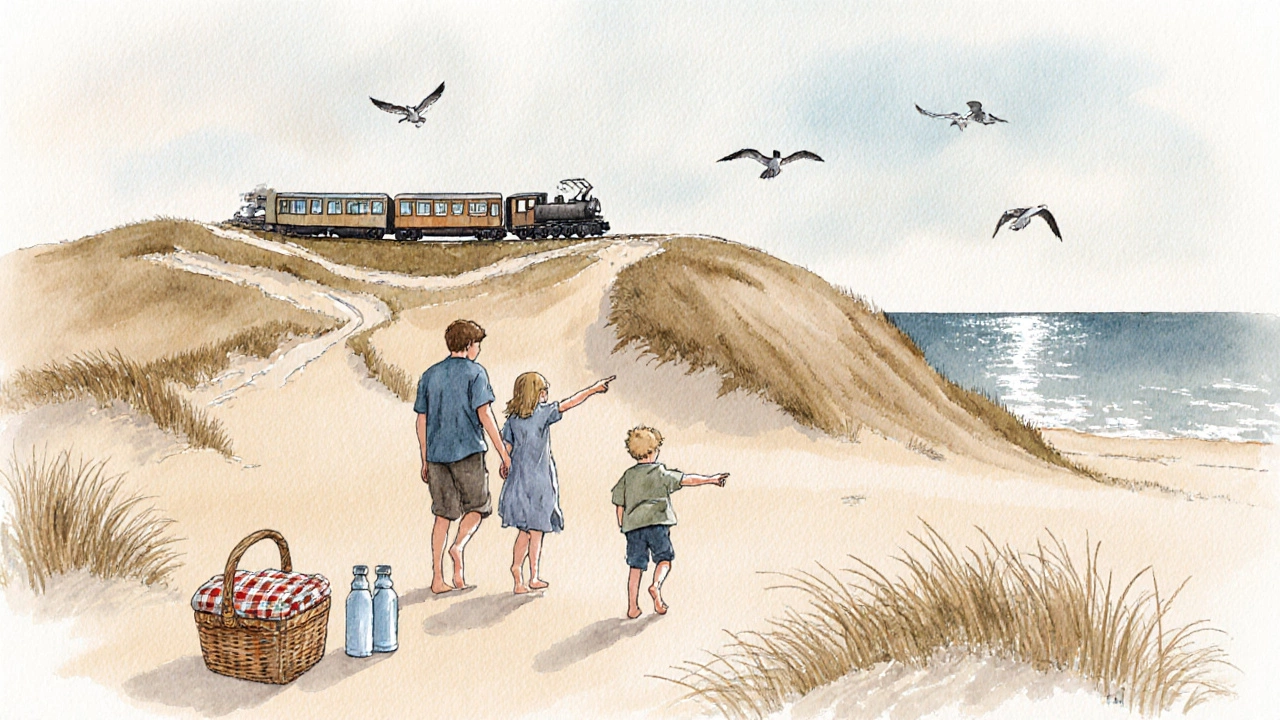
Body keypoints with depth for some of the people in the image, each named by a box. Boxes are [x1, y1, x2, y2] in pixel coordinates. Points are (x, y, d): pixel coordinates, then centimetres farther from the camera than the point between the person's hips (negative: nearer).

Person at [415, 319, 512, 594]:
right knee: (477, 506, 13)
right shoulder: (474, 372, -2)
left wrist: (425, 461, 18)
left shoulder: (430, 375, 12)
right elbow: (484, 413, -11)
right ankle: (459, 545, -14)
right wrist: (503, 452, -8)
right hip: (468, 450, -4)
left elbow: (422, 420, 12)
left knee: (443, 514, 10)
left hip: (436, 453, 4)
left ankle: (438, 578, 7)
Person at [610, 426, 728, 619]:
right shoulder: (660, 473, 1)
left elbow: (620, 504, 14)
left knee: (636, 566, 8)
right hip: (657, 523, -4)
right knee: (664, 558, 11)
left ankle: (632, 607, 6)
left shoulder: (627, 476, 12)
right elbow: (686, 480, -1)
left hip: (633, 525, 4)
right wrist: (711, 479, 4)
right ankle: (656, 586, -16)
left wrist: (623, 527, 23)